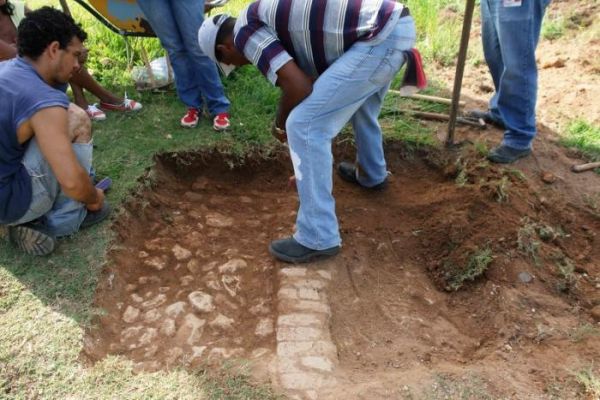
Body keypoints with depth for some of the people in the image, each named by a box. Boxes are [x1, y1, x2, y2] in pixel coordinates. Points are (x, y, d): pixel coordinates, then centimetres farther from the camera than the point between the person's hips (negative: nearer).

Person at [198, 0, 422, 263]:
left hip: (380, 38, -10)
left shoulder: (245, 32, -1)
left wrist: (280, 124, 8)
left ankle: (318, 238, 4)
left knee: (304, 126, -6)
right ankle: (372, 173, 56)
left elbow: (298, 88, -13)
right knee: (359, 99, 35)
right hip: (399, 26, 10)